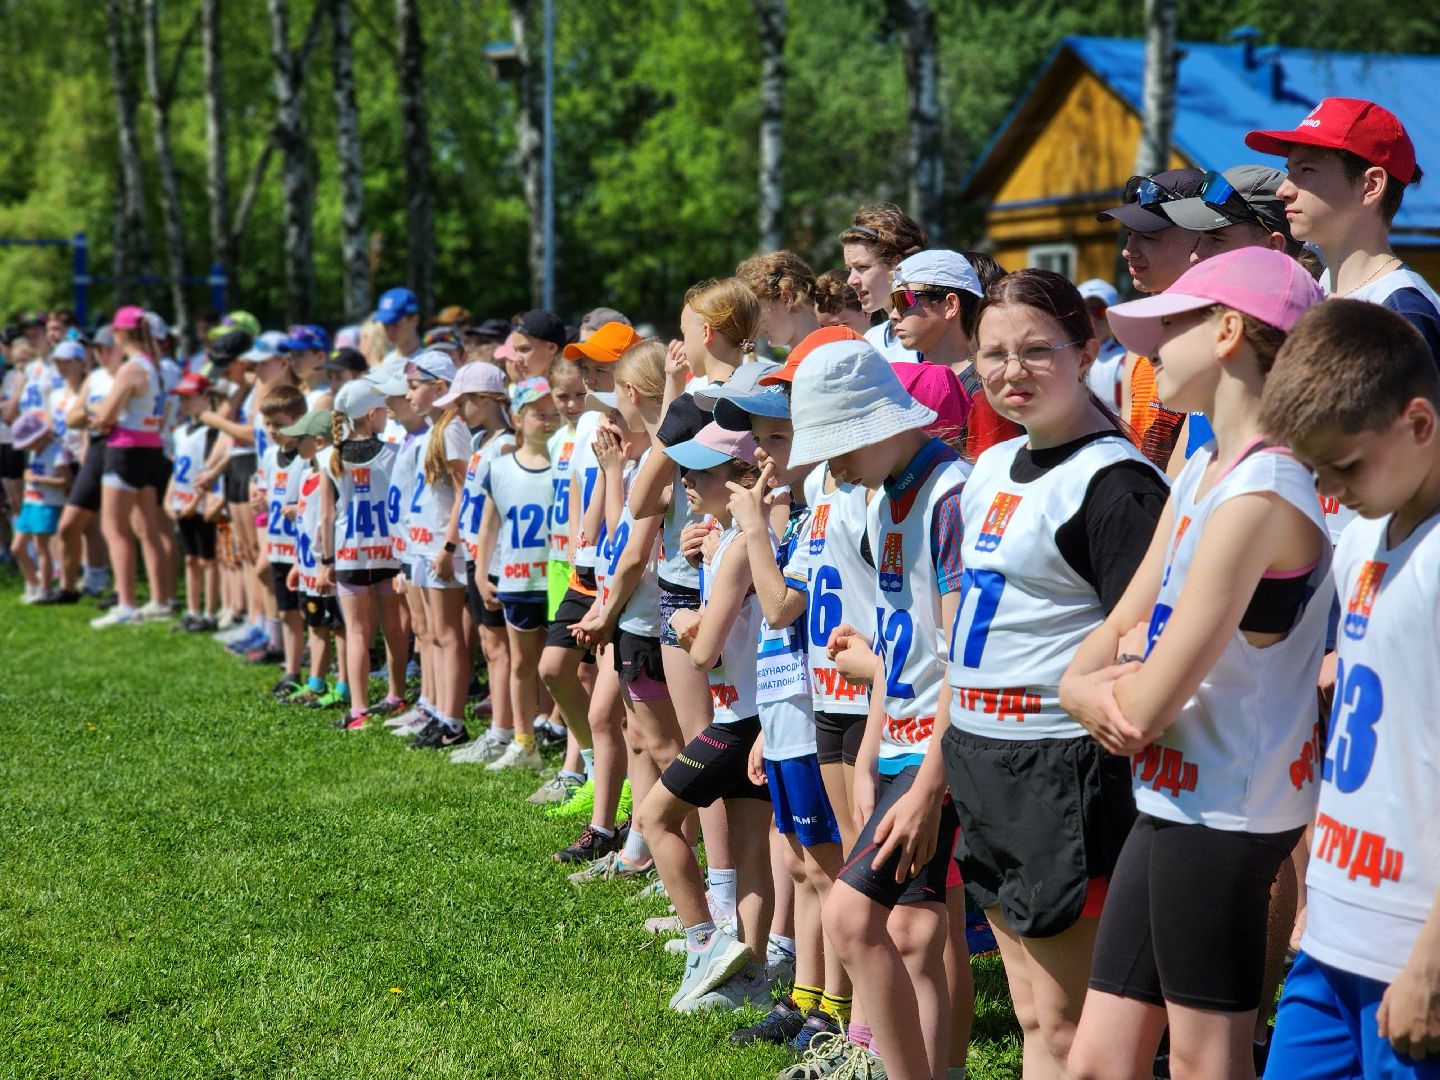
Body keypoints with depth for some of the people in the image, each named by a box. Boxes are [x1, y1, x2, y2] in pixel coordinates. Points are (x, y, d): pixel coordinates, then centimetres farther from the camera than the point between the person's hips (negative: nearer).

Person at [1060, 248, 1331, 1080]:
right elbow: (1119, 629, 11)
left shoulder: (1261, 495, -21)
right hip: (1172, 802, 9)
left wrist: (1118, 680, 1)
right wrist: (1084, 687, -10)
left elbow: (1148, 706, -21)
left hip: (1223, 813, -9)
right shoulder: (1202, 472, 10)